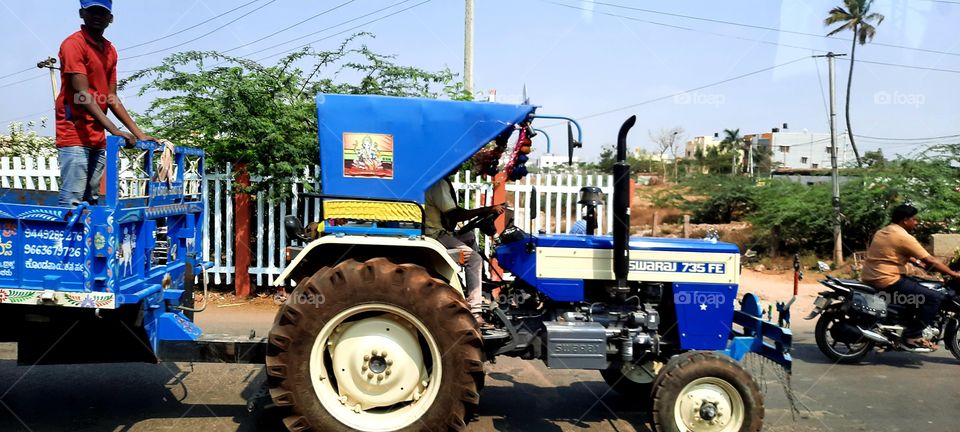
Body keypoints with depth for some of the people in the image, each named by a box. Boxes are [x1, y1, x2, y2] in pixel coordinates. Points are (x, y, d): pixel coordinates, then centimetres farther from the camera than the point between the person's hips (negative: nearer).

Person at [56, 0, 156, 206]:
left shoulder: (110, 51, 16)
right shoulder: (73, 44, -7)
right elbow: (82, 94, -16)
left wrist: (138, 133, 6)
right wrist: (115, 131, -25)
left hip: (98, 139, 7)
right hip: (74, 135, -7)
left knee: (92, 201, 5)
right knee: (72, 202, -12)